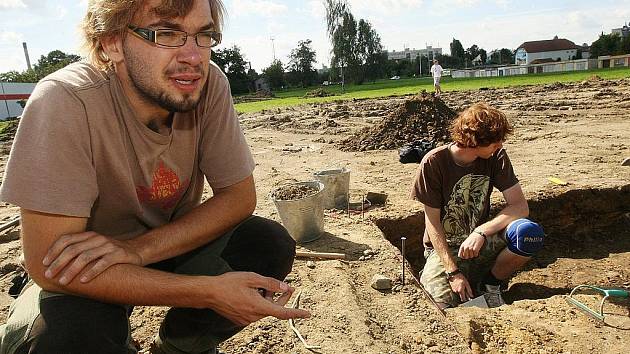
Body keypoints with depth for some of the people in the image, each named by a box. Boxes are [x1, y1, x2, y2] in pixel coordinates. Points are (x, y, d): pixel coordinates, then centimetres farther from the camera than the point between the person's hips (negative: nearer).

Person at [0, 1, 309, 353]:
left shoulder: (208, 83, -18)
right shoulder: (65, 102, -29)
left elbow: (240, 195, -14)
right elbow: (48, 262, -29)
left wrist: (139, 247, -28)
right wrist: (209, 291, -34)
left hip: (174, 242, 4)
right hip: (83, 275, -3)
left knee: (272, 246, -17)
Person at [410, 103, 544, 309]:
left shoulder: (496, 157, -6)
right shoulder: (434, 163, -17)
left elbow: (520, 206, -11)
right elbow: (433, 223, -14)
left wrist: (480, 232, -27)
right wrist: (453, 272, -22)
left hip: (480, 241, 4)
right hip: (444, 248, -3)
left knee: (529, 233, -27)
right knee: (445, 306, -29)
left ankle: (491, 283, -2)